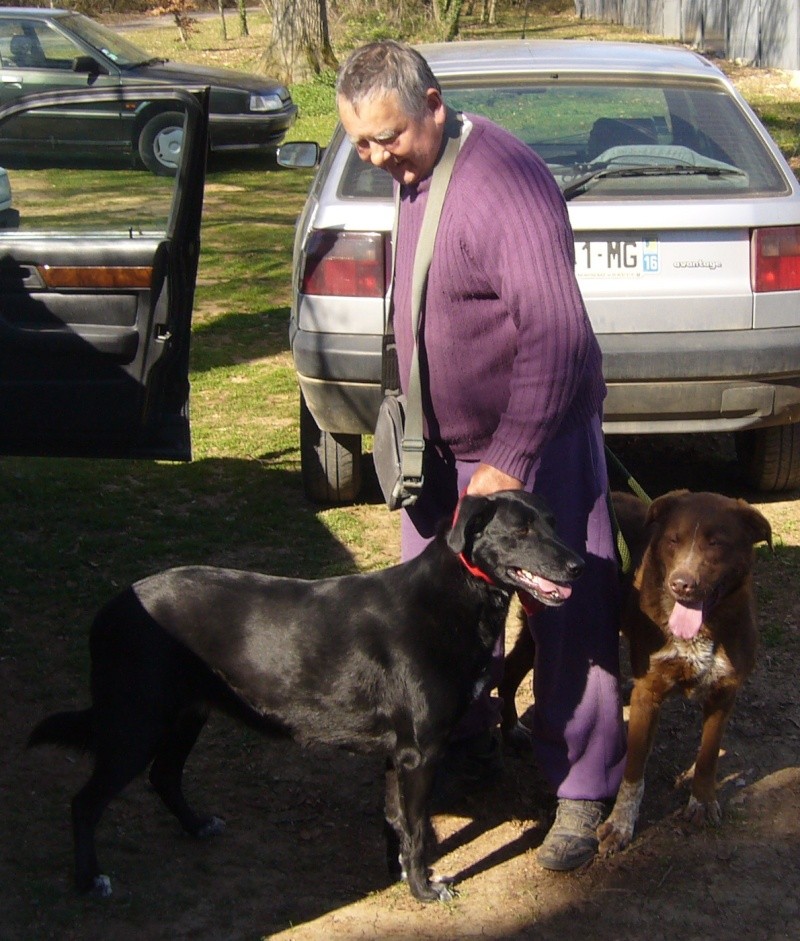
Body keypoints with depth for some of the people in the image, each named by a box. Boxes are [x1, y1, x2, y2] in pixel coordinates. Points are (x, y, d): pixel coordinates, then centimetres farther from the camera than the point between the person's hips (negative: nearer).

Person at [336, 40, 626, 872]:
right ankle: (461, 739, 36)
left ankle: (582, 791, 13)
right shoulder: (413, 176, 4)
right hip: (444, 442, 9)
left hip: (533, 439, -9)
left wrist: (511, 460, -28)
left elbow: (558, 333, -30)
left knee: (567, 617, 1)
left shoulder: (502, 181, -26)